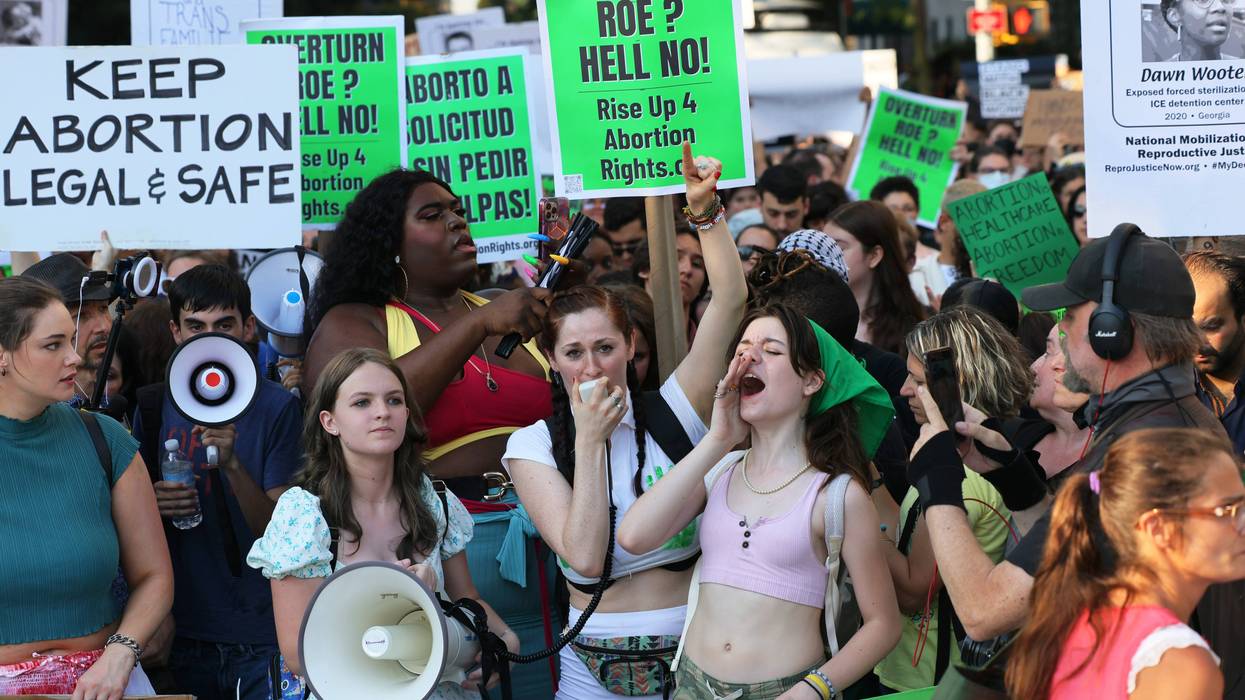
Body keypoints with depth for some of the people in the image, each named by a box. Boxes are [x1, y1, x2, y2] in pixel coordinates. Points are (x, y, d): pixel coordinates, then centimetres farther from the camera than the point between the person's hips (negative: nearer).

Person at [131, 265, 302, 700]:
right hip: (184, 628, 3)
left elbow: (280, 533, -11)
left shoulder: (277, 407, -6)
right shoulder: (155, 406, 4)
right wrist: (152, 504, -8)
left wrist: (232, 464, -26)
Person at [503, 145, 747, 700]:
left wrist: (705, 209, -18)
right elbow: (585, 558, -16)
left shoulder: (670, 415, -1)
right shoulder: (534, 446, -3)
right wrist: (590, 441, -15)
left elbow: (731, 300, -9)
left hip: (694, 653, 0)